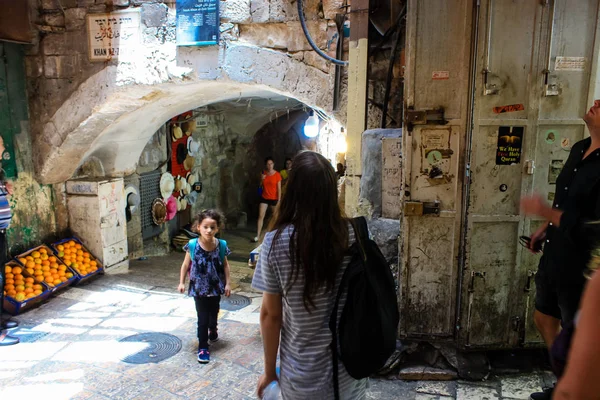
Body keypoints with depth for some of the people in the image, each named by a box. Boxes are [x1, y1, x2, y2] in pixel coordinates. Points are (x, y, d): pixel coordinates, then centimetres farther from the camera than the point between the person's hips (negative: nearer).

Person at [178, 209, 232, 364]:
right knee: (203, 318, -1)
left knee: (213, 313, 23)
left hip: (215, 287, 3)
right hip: (199, 288, -2)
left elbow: (225, 265, -1)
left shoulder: (221, 245, -12)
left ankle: (212, 330, 54)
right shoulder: (192, 245, -15)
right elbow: (186, 265, -2)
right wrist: (182, 282, 0)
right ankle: (203, 347, 14)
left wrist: (228, 283, -3)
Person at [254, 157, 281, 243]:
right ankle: (257, 236, -3)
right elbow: (260, 186, 11)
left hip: (274, 199, -3)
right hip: (264, 198, 3)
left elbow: (279, 189, -9)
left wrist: (279, 201, -13)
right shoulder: (263, 173, 3)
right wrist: (262, 179, -10)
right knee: (261, 216, -4)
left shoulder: (277, 175, -9)